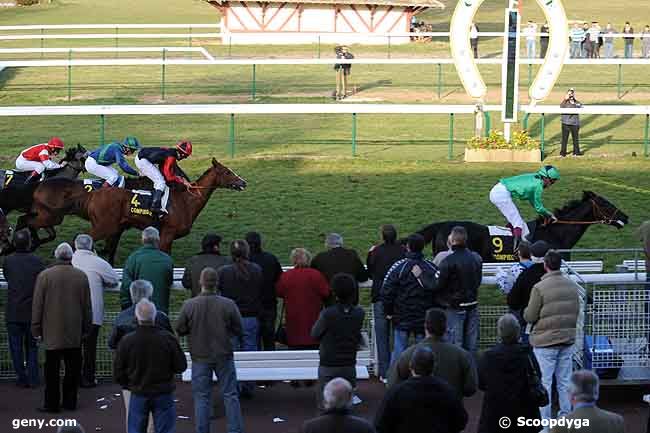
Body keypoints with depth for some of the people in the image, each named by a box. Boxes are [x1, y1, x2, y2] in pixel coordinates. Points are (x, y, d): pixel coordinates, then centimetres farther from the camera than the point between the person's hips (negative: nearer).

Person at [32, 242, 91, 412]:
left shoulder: (44, 276, -6)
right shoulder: (81, 276, 0)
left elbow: (37, 305, -4)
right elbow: (87, 305, 5)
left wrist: (36, 329, 3)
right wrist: (85, 328, 14)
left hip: (52, 332, -2)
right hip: (75, 333, 2)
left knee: (52, 369, 2)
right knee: (73, 368, 10)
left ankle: (52, 403, 3)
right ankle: (70, 401, 14)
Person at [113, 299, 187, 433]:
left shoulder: (126, 341, -12)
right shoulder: (168, 339, -14)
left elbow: (118, 374, -4)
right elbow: (181, 366, -5)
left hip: (138, 395, 1)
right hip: (164, 395, -1)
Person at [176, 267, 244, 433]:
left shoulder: (189, 305, -14)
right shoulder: (228, 305, -13)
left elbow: (180, 330, -4)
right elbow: (238, 330, -3)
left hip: (200, 357, 0)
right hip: (224, 356, 0)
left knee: (201, 397, 8)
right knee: (230, 395, 9)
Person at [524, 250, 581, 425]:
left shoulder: (539, 288, -16)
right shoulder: (572, 285, 2)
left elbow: (529, 316, -12)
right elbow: (577, 312, 10)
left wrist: (526, 310, 10)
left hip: (546, 341, -5)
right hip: (568, 339, 5)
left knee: (544, 382, 2)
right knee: (565, 381, 14)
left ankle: (544, 419, 3)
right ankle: (566, 415, 19)